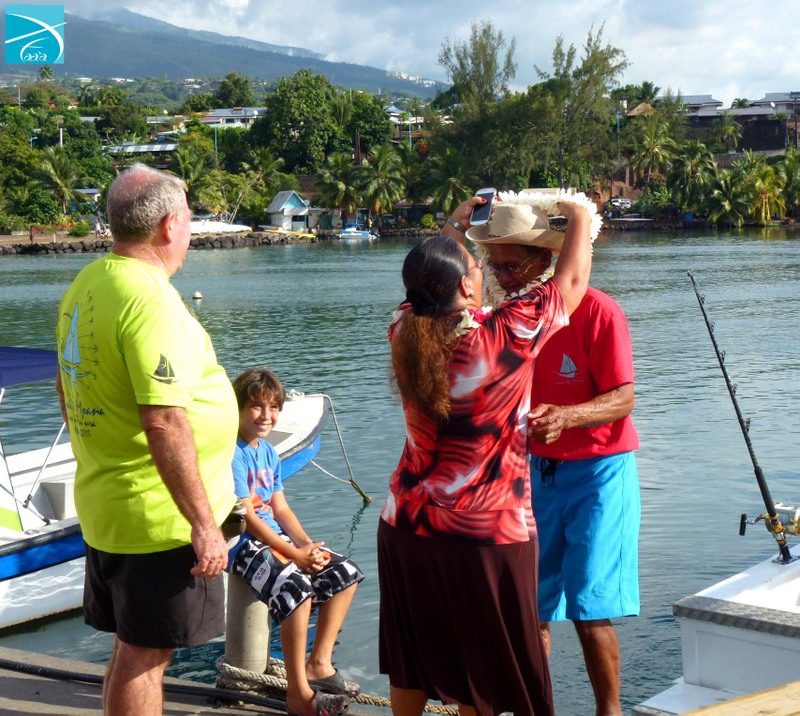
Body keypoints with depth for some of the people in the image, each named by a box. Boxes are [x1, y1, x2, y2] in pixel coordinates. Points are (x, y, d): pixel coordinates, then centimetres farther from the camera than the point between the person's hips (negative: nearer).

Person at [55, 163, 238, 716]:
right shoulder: (149, 299, -21)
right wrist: (204, 524, -22)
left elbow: (67, 387, 19)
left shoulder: (84, 286, 8)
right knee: (145, 657, 2)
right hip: (162, 519, -9)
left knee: (132, 649, 20)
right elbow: (164, 423, -27)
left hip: (103, 505, 9)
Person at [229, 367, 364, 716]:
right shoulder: (232, 453, -13)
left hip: (276, 537, 10)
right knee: (297, 587, -33)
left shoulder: (268, 452, 14)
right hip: (243, 544, -10)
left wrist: (308, 545, -6)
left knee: (346, 573, 3)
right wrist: (295, 554, -20)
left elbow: (280, 508, 11)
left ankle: (319, 663, 9)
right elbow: (247, 517, -18)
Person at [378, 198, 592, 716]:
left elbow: (424, 290, 19)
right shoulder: (507, 335, -18)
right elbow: (573, 280, -3)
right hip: (485, 533, -4)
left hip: (406, 526, 5)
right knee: (480, 660, 12)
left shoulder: (405, 332, -6)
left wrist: (453, 230, 27)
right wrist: (580, 219, 14)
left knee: (412, 654, 19)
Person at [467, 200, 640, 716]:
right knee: (530, 604, 5)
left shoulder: (598, 311, -15)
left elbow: (623, 401, -17)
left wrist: (563, 416, -34)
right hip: (534, 470, 5)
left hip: (596, 470, -5)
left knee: (590, 607, -6)